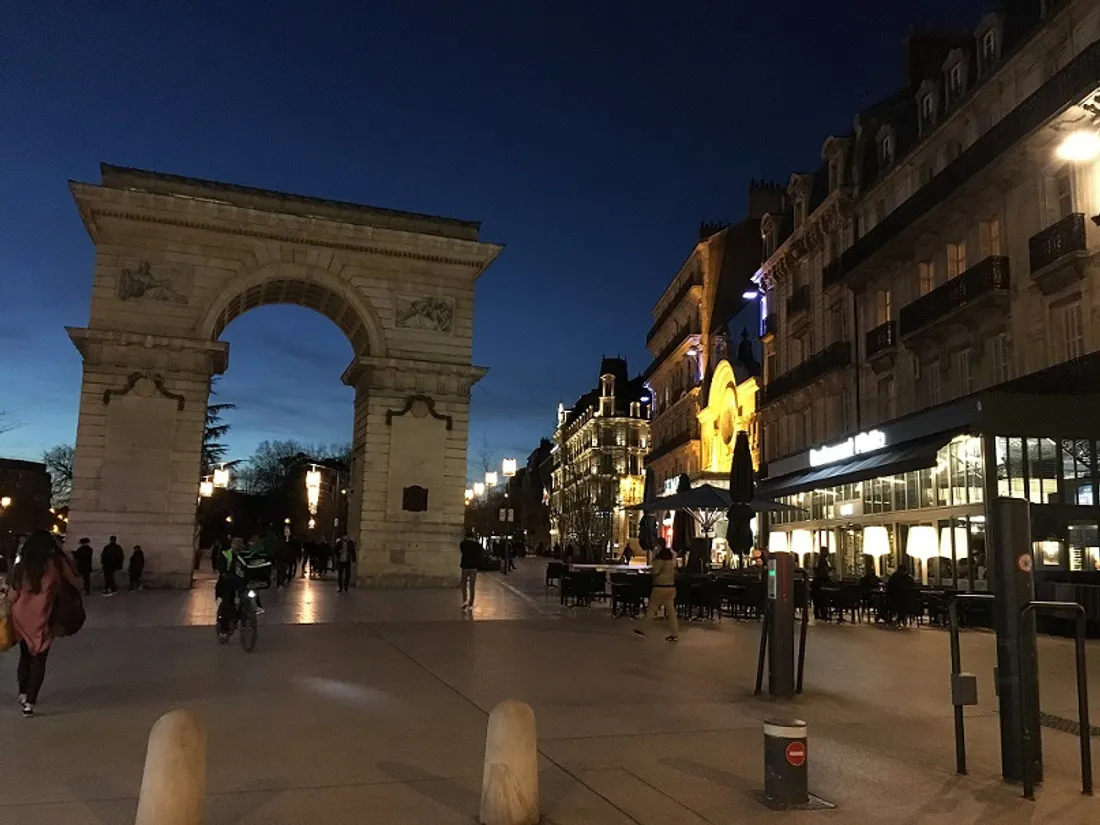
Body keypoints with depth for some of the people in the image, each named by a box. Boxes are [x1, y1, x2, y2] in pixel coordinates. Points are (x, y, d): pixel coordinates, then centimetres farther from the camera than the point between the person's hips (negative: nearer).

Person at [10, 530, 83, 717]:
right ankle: (30, 701, -1)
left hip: (21, 617, 3)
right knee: (39, 659, 6)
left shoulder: (21, 565, -1)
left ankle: (23, 694, 32)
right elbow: (76, 583, -2)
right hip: (42, 618, -3)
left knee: (25, 655, 23)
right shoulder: (56, 563, -9)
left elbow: (13, 595, 3)